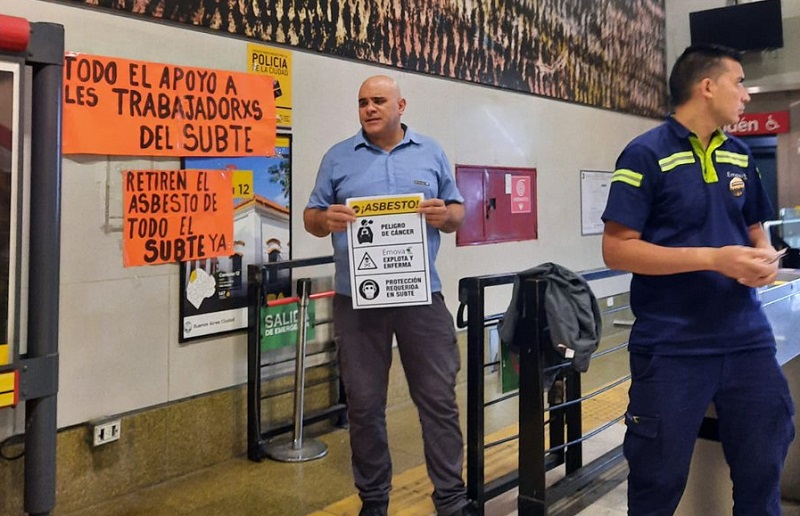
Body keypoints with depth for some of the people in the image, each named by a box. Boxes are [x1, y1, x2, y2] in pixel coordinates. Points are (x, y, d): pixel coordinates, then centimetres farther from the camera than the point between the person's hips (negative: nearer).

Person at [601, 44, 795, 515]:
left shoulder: (740, 157, 11)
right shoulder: (646, 155, -10)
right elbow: (617, 250, -14)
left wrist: (767, 258, -3)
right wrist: (714, 259, -20)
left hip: (748, 342, 6)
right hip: (672, 349, -6)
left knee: (762, 475, 15)